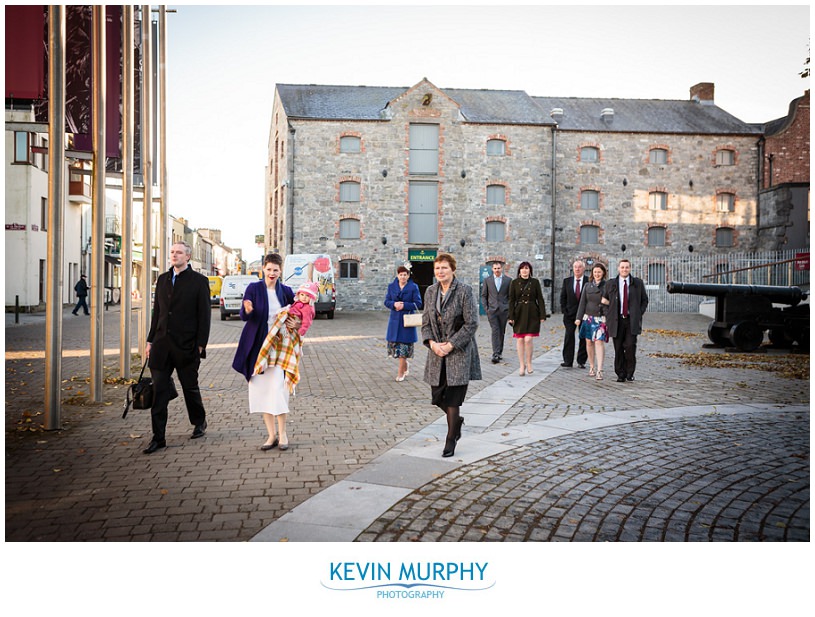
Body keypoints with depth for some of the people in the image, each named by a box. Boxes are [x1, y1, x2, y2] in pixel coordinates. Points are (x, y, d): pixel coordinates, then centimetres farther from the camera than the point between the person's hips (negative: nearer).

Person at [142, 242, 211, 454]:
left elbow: (204, 315, -5)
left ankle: (199, 422, 35)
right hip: (162, 345, 4)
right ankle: (158, 438, 6)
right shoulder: (162, 279, 12)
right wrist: (151, 340, 11)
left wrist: (200, 345, -10)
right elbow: (157, 312, 15)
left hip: (186, 346, -4)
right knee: (159, 391, 1)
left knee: (190, 387, 10)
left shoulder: (199, 281, -3)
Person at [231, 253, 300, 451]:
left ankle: (282, 433, 4)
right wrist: (248, 310, -33)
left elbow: (296, 314, 17)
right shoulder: (253, 288, -1)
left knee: (278, 388, -9)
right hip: (258, 345, 0)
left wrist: (297, 324, -6)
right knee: (261, 389, 3)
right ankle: (271, 435, 13)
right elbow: (243, 316, -10)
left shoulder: (286, 291, 5)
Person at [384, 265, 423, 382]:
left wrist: (404, 305, -15)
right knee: (394, 344, 5)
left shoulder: (413, 287, -2)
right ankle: (406, 364, 31)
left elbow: (418, 304, -4)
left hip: (407, 320, -3)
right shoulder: (391, 286, 7)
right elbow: (386, 301, 7)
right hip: (394, 320, 3)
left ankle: (400, 373, 6)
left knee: (404, 345, -3)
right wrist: (394, 304, -14)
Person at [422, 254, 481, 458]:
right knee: (437, 396, 9)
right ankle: (456, 420, 39)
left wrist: (450, 345, -15)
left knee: (452, 399, -3)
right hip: (437, 353, 5)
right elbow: (426, 322, 11)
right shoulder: (430, 291, 7)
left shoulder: (464, 291, -9)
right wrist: (432, 343, -7)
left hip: (459, 352, -5)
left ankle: (450, 440, 12)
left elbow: (471, 323, -12)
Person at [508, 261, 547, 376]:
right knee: (520, 340, 2)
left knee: (528, 339, -10)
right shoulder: (514, 283, 4)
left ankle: (529, 363, 8)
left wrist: (542, 315, -2)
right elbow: (511, 301, 3)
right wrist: (511, 317, -3)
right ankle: (522, 365, 13)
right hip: (519, 314, 1)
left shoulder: (535, 282, 4)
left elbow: (540, 299, 4)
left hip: (532, 314, -1)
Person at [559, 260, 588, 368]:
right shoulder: (567, 281, 7)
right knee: (569, 336, -2)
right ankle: (568, 361, 1)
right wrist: (564, 310, 0)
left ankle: (581, 361, 12)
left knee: (584, 337, 3)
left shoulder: (589, 281, -2)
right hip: (570, 314, 2)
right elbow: (563, 297, 9)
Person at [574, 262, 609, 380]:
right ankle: (592, 367, 20)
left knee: (599, 342, -12)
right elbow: (582, 303, 10)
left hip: (601, 318, -4)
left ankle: (599, 370, -14)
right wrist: (578, 317, 5)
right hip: (588, 317, 4)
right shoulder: (587, 286, 10)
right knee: (589, 342, 7)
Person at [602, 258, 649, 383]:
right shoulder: (610, 284, 8)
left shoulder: (638, 283, 8)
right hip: (617, 320, 1)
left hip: (632, 321, -1)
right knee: (618, 349, 0)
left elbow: (645, 300, 14)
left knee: (630, 347, -10)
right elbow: (605, 300, 15)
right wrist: (608, 318, 4)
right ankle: (620, 374, 10)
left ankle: (630, 374, 5)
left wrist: (639, 314, 2)